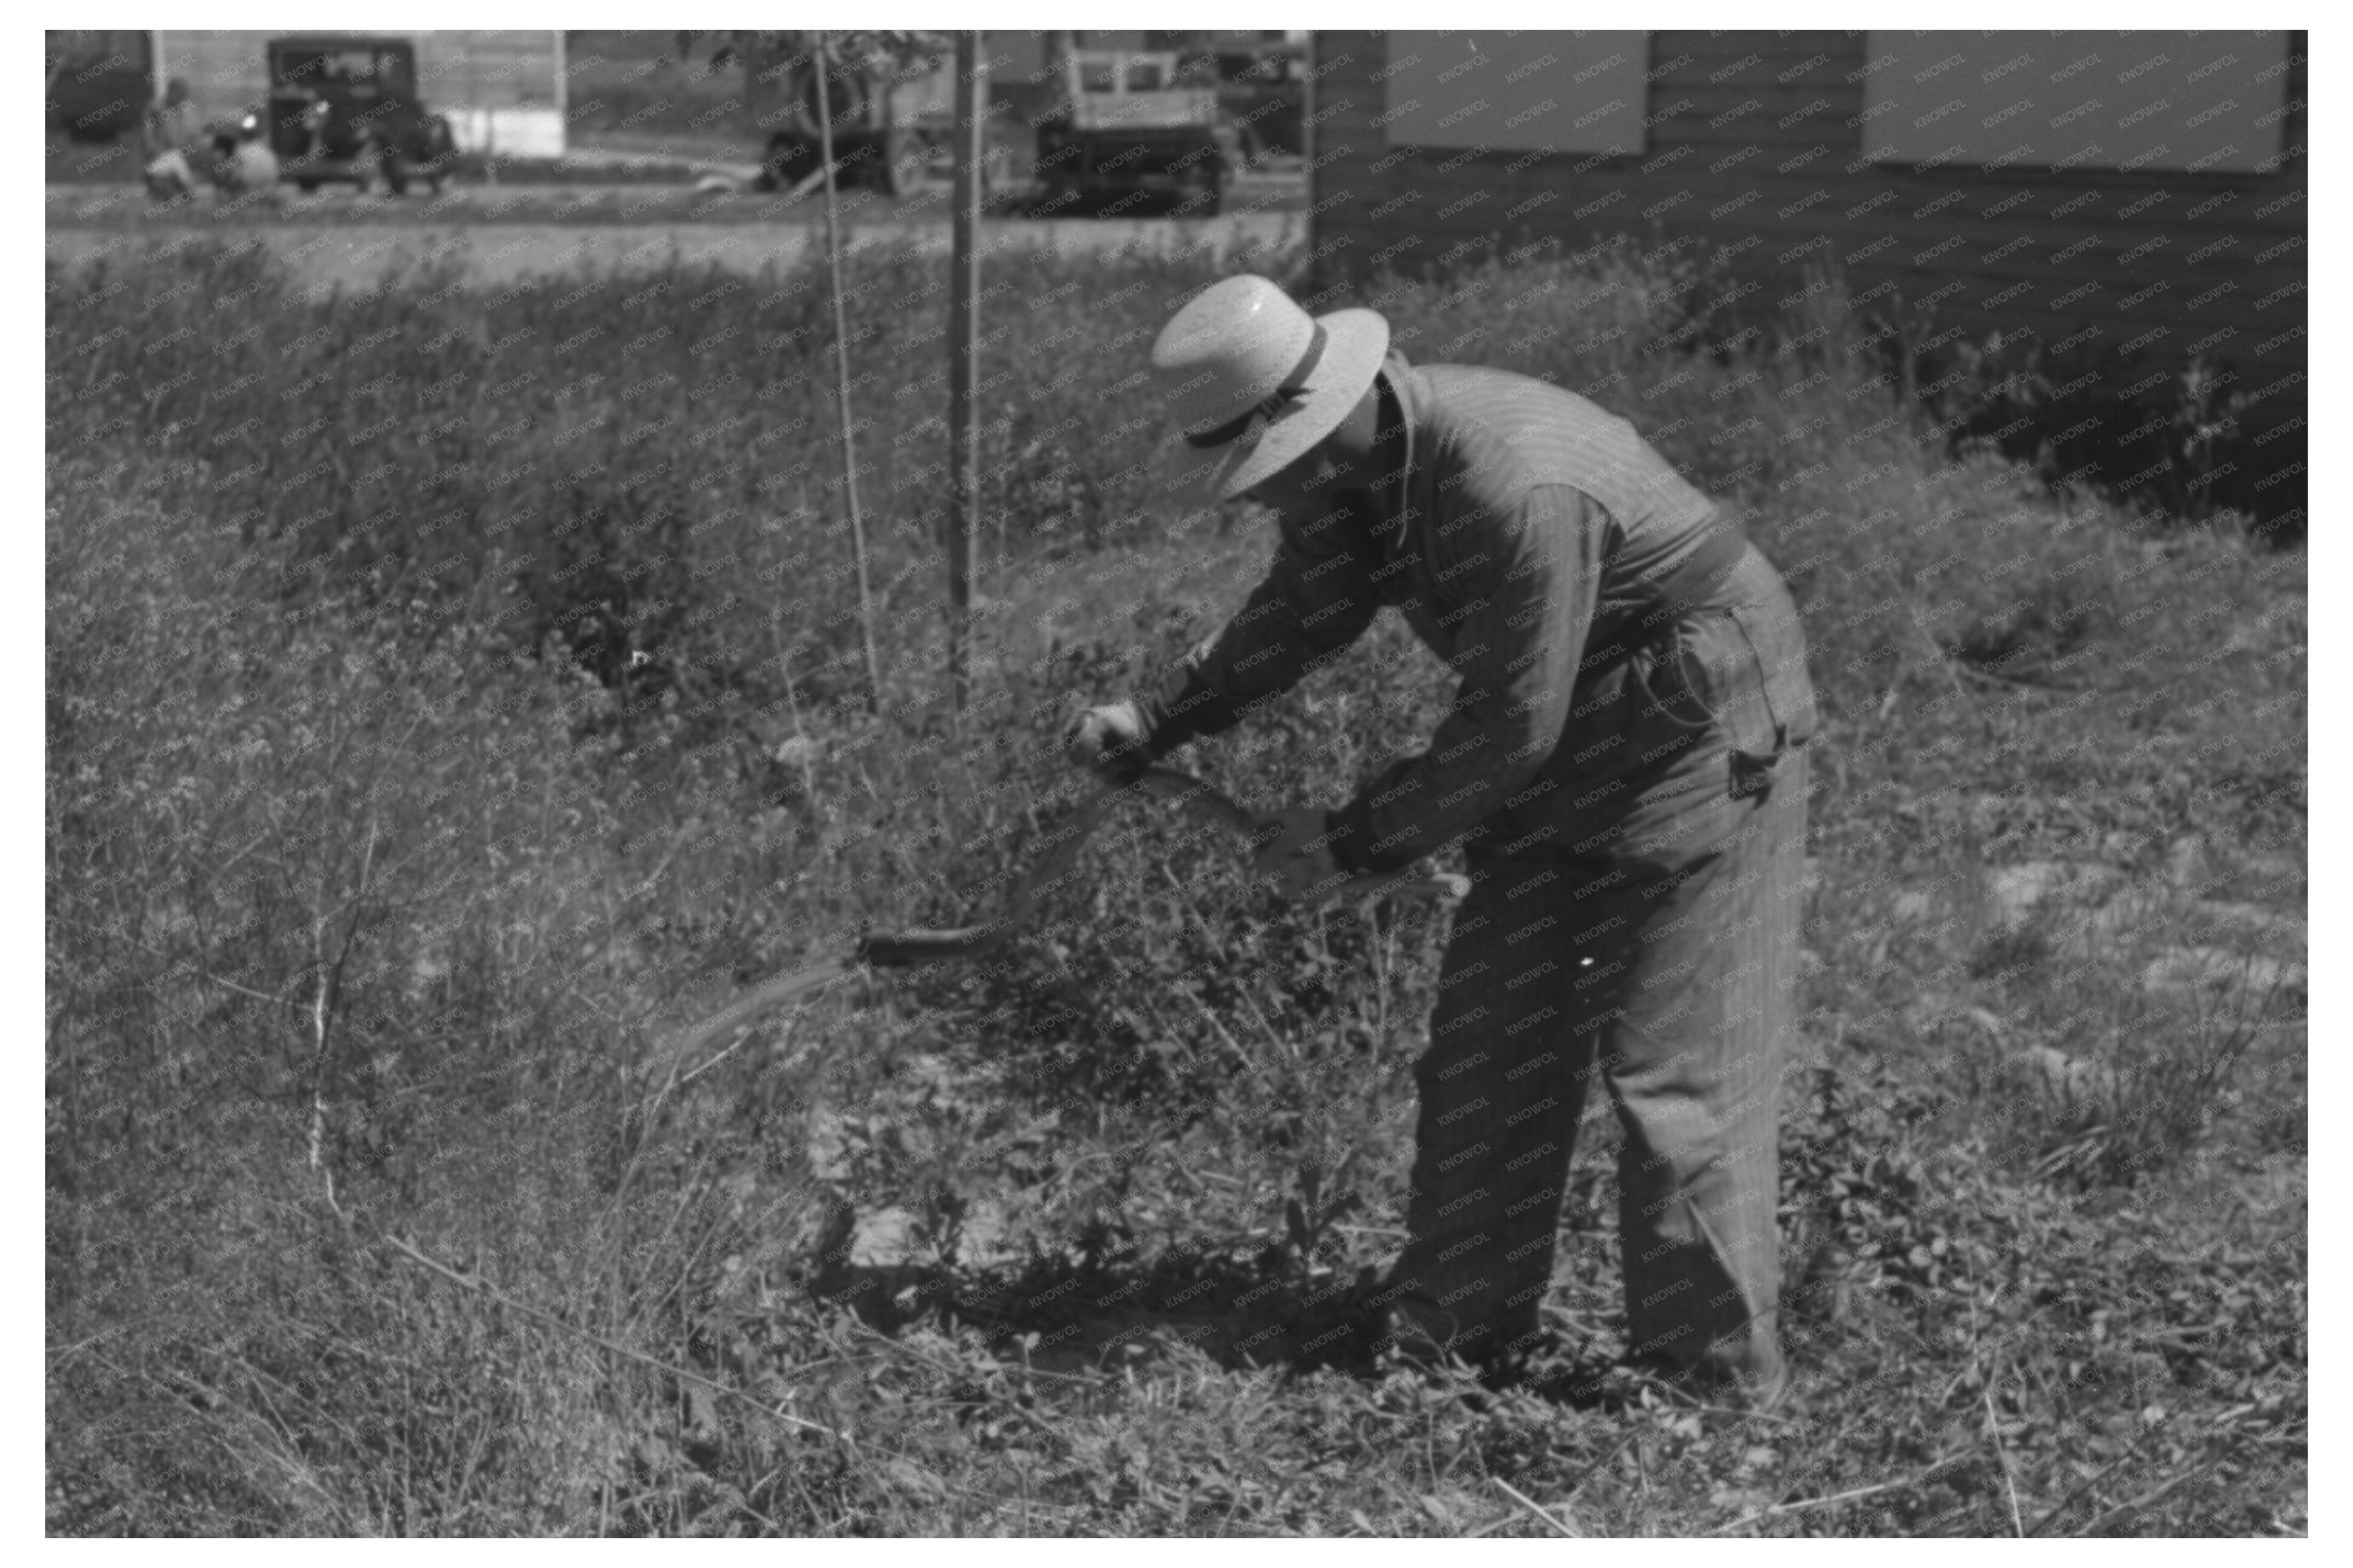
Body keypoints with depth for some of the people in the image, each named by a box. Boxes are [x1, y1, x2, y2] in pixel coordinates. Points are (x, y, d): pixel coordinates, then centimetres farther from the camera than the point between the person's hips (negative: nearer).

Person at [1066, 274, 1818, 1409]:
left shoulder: (1521, 493, -35)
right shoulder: (1347, 466, -6)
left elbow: (1509, 729, -28)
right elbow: (1305, 611, 14)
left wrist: (1353, 842, -19)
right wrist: (1157, 719, 5)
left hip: (1703, 734, -9)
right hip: (1570, 740, 9)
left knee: (1672, 1062, -8)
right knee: (1489, 1027, 9)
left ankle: (1715, 1379, 1)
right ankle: (1456, 1324, 19)